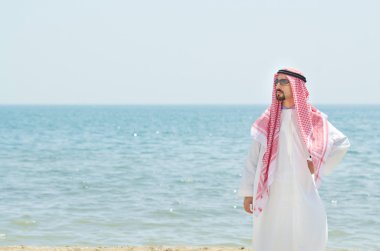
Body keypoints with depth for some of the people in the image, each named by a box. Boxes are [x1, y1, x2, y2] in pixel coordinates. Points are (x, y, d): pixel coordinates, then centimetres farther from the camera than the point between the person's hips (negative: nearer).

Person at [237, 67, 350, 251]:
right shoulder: (267, 120, 5)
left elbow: (341, 143, 11)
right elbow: (253, 157, 6)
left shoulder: (312, 119, 3)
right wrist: (247, 192, 2)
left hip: (302, 194, 0)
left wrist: (319, 167, 5)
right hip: (271, 197, 0)